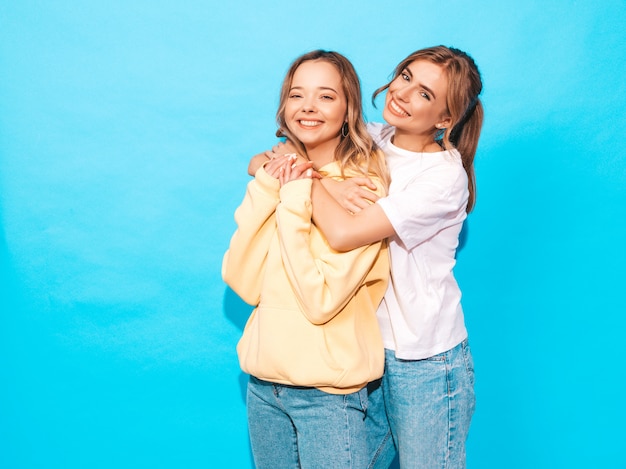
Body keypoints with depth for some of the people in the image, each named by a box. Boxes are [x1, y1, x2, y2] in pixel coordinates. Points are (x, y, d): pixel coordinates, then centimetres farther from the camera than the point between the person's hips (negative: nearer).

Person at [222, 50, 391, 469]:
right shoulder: (283, 174, 3)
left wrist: (292, 206, -18)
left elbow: (321, 301, -20)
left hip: (328, 392, -5)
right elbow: (242, 283, -5)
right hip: (264, 382, 6)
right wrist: (264, 195, -12)